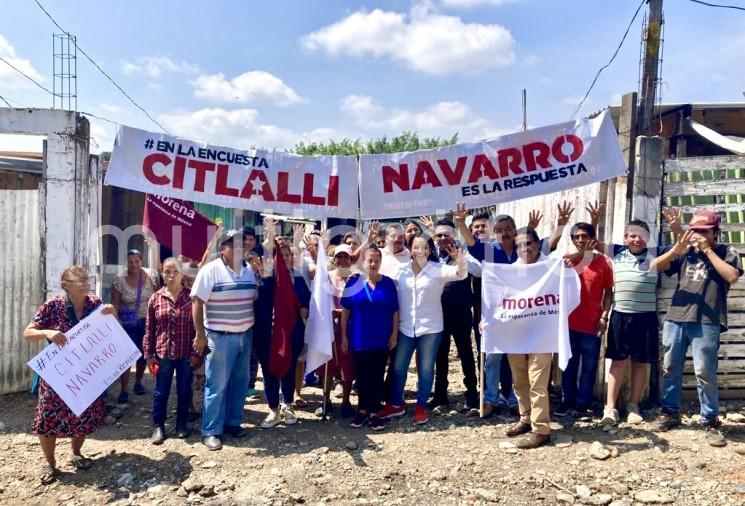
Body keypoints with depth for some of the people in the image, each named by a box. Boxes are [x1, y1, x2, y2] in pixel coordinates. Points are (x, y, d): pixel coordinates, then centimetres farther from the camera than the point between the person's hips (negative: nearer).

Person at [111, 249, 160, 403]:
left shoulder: (151, 276, -7)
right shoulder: (119, 279, -11)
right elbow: (115, 303, -8)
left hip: (147, 322, 2)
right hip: (127, 323, -2)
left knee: (143, 354, 12)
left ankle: (138, 383, 34)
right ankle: (124, 390, 4)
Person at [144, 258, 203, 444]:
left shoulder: (191, 297, -5)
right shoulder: (155, 299, 1)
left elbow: (198, 327, -2)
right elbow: (149, 329, 5)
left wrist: (196, 352, -5)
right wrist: (148, 354, 3)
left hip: (186, 354, -1)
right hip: (163, 353, 1)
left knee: (184, 390, 11)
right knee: (161, 391, 10)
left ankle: (182, 424, 27)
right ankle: (158, 426, 24)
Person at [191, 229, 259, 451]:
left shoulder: (249, 271, 8)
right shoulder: (210, 271, -11)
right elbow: (197, 302, -12)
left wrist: (253, 329, 13)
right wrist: (200, 335, -14)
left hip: (245, 335, 6)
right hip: (220, 337, -6)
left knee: (240, 383, 13)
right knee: (216, 386, 0)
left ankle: (233, 422, 27)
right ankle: (211, 431, 10)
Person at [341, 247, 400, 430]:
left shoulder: (388, 283, -1)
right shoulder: (354, 281, -3)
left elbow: (394, 311, 2)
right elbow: (345, 310, -1)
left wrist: (394, 334, -3)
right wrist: (344, 335, -3)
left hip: (381, 339, 0)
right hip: (359, 338, 0)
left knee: (377, 376, 7)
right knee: (362, 375, 11)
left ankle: (374, 412, 17)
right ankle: (362, 410, 25)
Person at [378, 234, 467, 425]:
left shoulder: (438, 269, -7)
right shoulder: (402, 270, 1)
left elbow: (458, 274, -24)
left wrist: (461, 263, -44)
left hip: (430, 327, -2)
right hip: (405, 327, 3)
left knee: (426, 368, 7)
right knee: (398, 367, 11)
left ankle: (421, 407, 24)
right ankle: (396, 404, 29)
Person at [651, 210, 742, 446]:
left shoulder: (726, 252, 8)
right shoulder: (686, 252, 13)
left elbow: (732, 277, -10)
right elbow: (655, 266, 5)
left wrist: (708, 250, -8)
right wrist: (676, 249, -10)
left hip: (706, 323, -3)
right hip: (675, 319, 4)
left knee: (704, 372, -5)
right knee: (670, 368, 8)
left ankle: (711, 422, 7)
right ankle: (670, 413, 21)